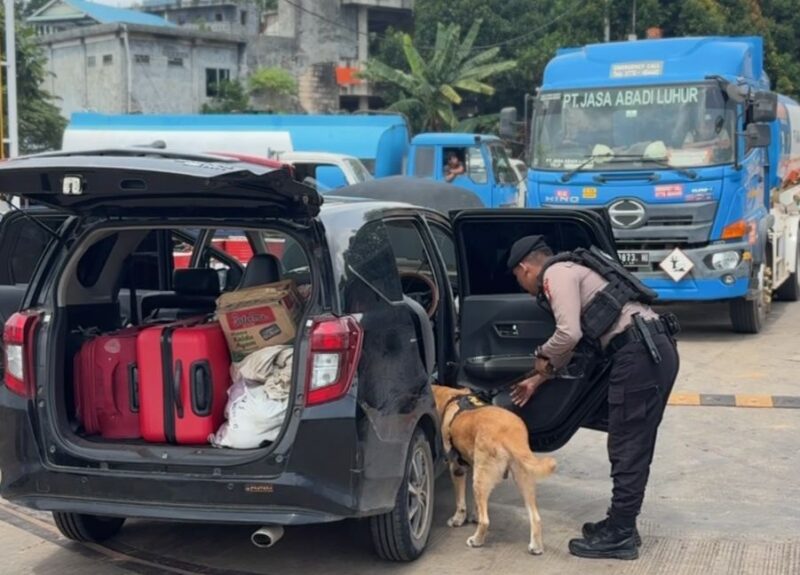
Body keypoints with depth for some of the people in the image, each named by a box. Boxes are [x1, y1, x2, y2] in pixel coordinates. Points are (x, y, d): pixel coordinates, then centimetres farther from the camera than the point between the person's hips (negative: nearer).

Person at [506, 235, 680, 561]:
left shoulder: (556, 275, -3)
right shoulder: (571, 271, 28)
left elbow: (569, 334, -15)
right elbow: (573, 340, 36)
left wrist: (543, 357, 5)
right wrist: (538, 380, 42)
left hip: (640, 354, -10)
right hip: (655, 351, 10)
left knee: (627, 448, -3)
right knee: (635, 447, 16)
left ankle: (619, 537, 3)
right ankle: (621, 525, 26)